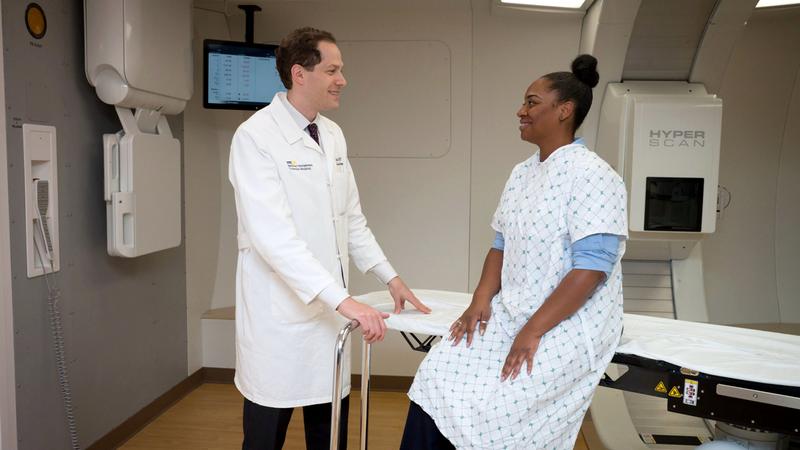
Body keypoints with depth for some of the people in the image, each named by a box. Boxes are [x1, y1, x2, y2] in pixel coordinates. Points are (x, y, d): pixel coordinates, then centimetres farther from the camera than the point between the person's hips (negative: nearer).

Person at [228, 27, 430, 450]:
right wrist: (342, 298, -30)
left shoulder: (333, 134, 9)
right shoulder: (255, 136, -14)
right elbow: (273, 235, -25)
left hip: (329, 309, 7)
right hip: (280, 313, -6)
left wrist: (390, 276, 11)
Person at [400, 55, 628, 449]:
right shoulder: (521, 173, 12)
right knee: (437, 379, -9)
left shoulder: (591, 175, -14)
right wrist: (482, 299, -2)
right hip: (510, 312, 7)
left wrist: (533, 332, -21)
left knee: (490, 410, -18)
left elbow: (591, 268, -20)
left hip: (569, 324, -7)